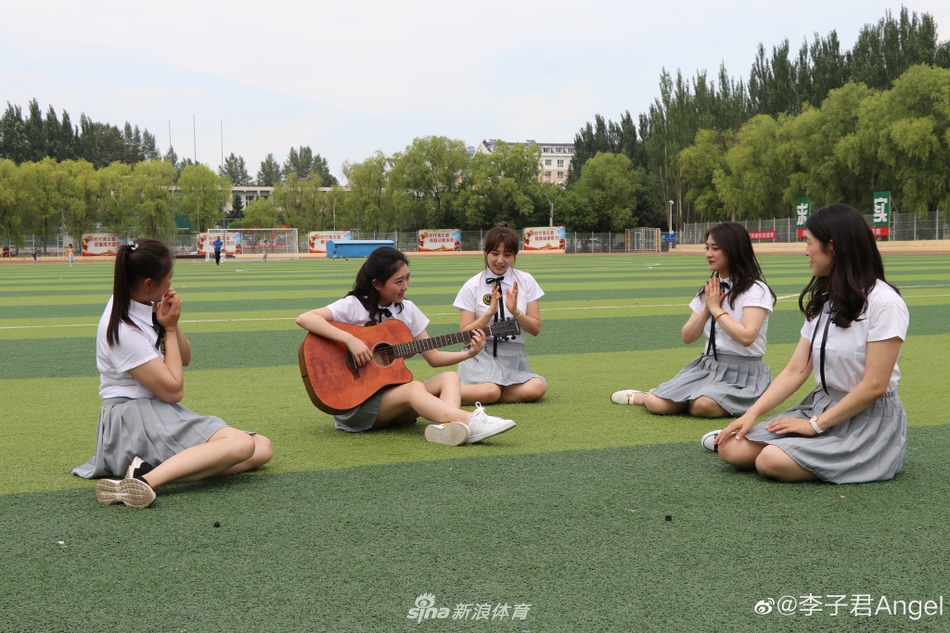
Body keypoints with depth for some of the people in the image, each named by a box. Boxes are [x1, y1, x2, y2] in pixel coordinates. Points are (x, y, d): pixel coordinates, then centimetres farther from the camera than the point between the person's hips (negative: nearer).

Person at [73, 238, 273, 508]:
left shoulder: (145, 306, 7)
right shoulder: (123, 330, -19)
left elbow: (185, 359, 16)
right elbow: (173, 390, -16)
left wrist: (171, 324, -3)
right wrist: (170, 328, -9)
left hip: (160, 414, 10)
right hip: (134, 419, -10)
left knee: (262, 448, -9)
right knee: (241, 444, -29)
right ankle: (147, 480, -39)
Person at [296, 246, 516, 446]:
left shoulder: (407, 309, 8)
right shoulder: (354, 306, -8)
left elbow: (433, 357, 11)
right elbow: (304, 319, -22)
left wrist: (469, 353, -5)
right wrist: (349, 339, -30)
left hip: (394, 392, 6)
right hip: (357, 403, -6)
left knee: (449, 377, -16)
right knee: (414, 388, -33)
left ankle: (447, 425, -45)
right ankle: (472, 422, -48)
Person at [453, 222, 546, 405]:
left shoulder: (526, 282, 5)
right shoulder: (472, 287, -1)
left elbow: (535, 329, 5)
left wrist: (515, 311, -13)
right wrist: (490, 312, -15)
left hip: (514, 356, 3)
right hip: (481, 354, -3)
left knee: (536, 389, -27)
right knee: (490, 391, -34)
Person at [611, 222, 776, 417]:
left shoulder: (756, 290, -9)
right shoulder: (709, 289, 12)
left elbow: (746, 337, -24)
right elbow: (687, 337, 10)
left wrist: (716, 308, -14)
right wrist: (707, 308, -5)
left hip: (743, 374, -5)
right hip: (707, 366, 5)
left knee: (703, 405, -36)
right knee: (657, 404, -15)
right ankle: (639, 397, 17)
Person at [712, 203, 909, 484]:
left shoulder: (884, 302, -15)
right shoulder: (823, 302, 10)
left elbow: (874, 386, -19)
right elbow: (795, 371, 5)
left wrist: (816, 425, -17)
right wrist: (752, 413, -6)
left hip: (869, 420, -6)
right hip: (820, 405, 7)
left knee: (772, 461, -28)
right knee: (733, 449, -12)